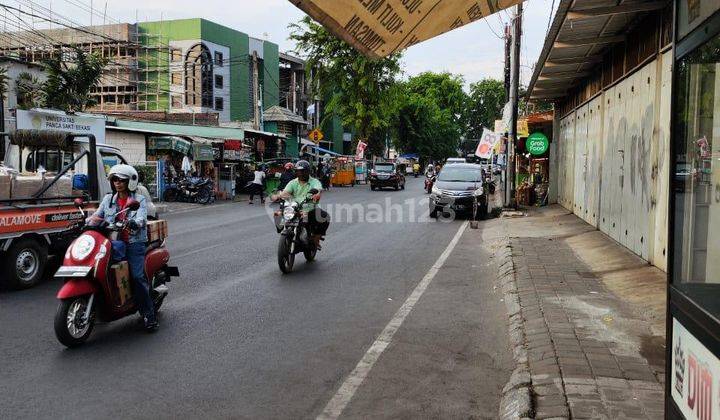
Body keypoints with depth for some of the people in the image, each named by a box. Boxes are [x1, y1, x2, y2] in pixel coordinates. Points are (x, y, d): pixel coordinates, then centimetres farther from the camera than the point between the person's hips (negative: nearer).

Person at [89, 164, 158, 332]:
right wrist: (91, 219, -16)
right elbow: (97, 215, 9)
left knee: (138, 277, -17)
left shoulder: (139, 200, 5)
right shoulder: (108, 199, 18)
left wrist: (134, 223, -36)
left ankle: (149, 313, -10)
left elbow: (141, 219, -12)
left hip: (134, 243, -4)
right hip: (114, 242, 4)